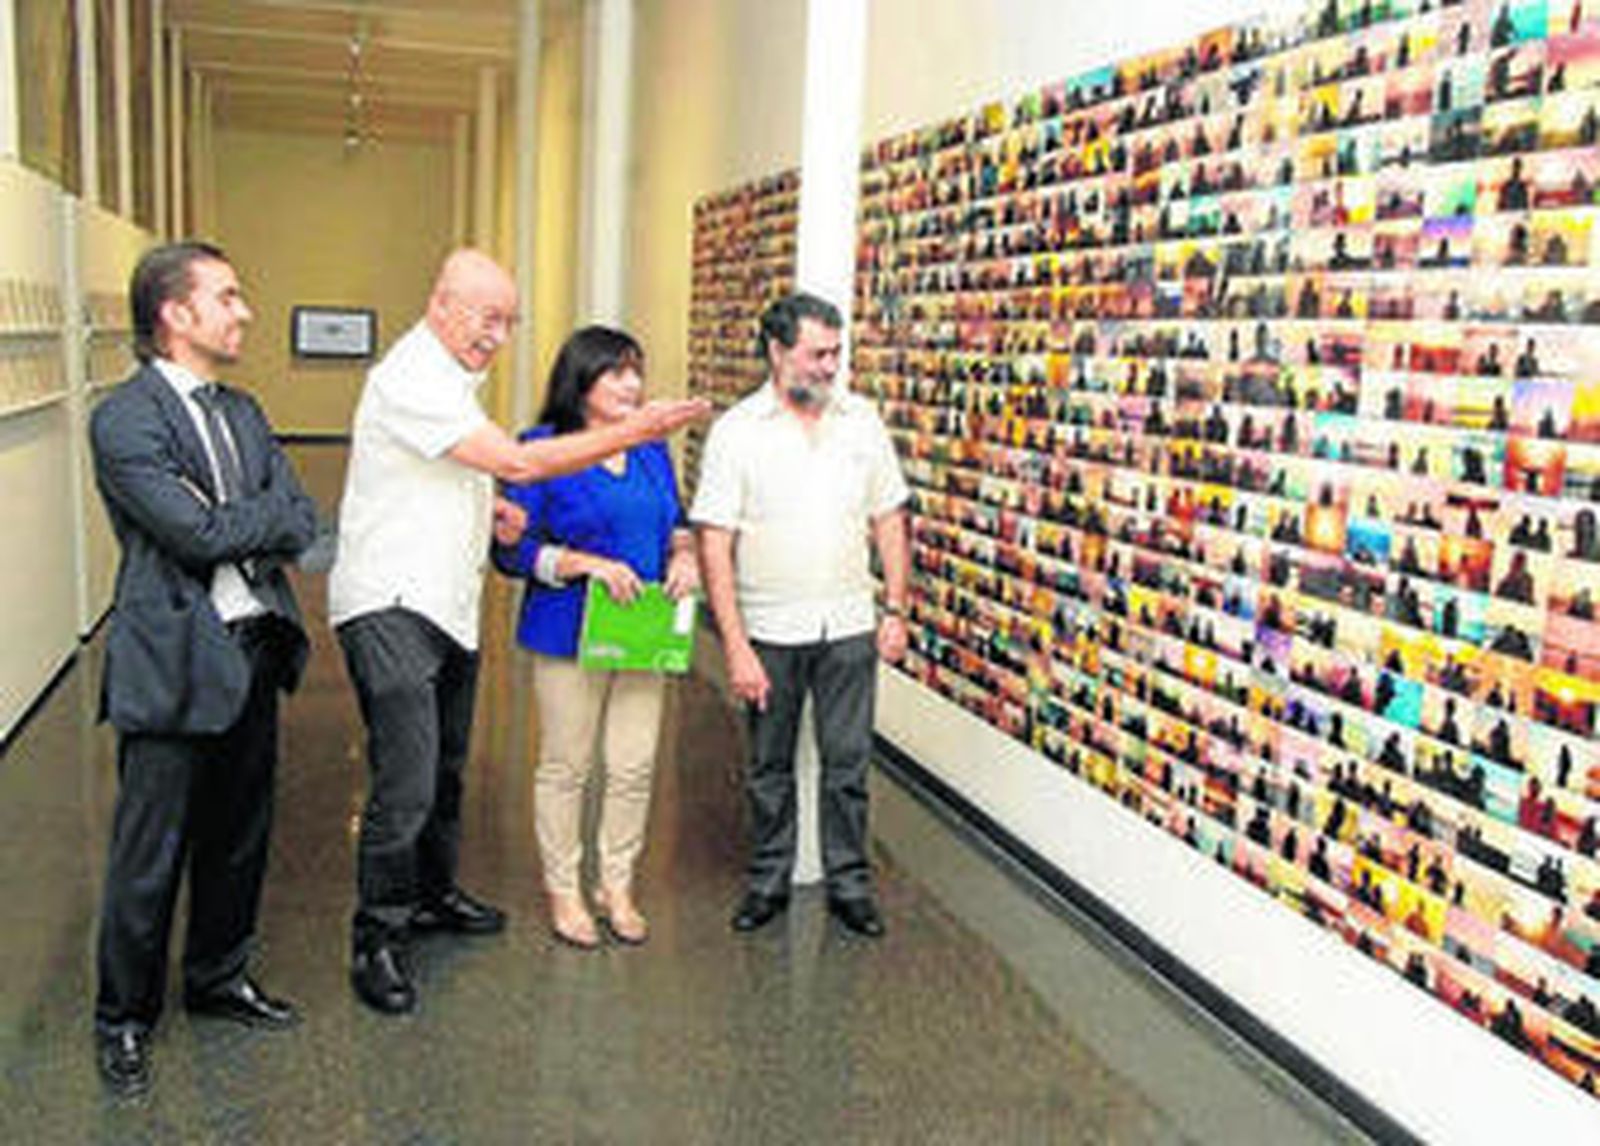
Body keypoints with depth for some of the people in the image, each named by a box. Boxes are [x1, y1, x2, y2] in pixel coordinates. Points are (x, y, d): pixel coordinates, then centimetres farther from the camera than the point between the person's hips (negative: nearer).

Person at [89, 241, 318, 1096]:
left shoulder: (241, 411, 12)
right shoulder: (122, 421, -11)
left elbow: (302, 519, 4)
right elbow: (196, 532, -20)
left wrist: (232, 529, -13)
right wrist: (266, 519, -5)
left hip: (253, 653, 7)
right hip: (173, 664, -7)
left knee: (239, 836, 18)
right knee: (149, 856, 5)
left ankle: (218, 979, 37)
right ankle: (123, 1019, 23)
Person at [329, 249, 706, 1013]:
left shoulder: (451, 379, 16)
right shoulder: (410, 380, -17)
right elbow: (518, 462, -22)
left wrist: (489, 508, 7)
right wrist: (633, 432, -20)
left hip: (448, 607, 10)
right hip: (391, 608, -10)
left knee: (444, 770, 20)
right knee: (405, 786, -9)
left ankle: (432, 895, 36)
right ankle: (374, 941, 5)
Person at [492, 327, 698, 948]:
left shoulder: (652, 448, 10)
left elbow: (676, 521, 21)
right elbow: (511, 548, -11)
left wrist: (684, 553, -1)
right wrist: (586, 564, -21)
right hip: (569, 634, -5)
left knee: (635, 767, 9)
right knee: (566, 767, 7)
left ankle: (617, 886, 27)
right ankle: (563, 891, 24)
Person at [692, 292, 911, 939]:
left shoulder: (862, 420, 2)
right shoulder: (737, 431, -7)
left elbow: (888, 520, 9)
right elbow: (714, 545, -10)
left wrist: (896, 609, 3)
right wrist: (736, 648, -15)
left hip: (848, 629, 2)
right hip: (769, 633, -2)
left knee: (847, 763, 9)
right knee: (769, 767, 12)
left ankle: (849, 883, 24)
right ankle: (768, 880, 28)